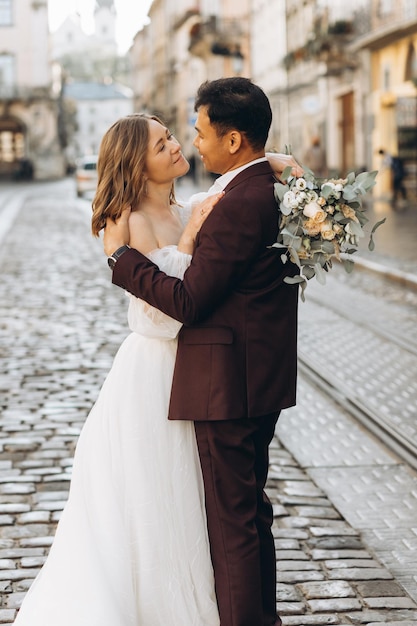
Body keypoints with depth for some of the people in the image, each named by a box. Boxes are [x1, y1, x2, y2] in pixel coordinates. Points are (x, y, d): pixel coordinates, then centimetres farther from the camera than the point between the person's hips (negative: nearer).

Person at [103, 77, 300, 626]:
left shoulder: (237, 205, -22)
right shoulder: (281, 188, 8)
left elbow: (188, 302, -19)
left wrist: (121, 255, -11)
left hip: (227, 384, -10)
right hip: (265, 377, 10)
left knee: (232, 519, 1)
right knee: (251, 507, 21)